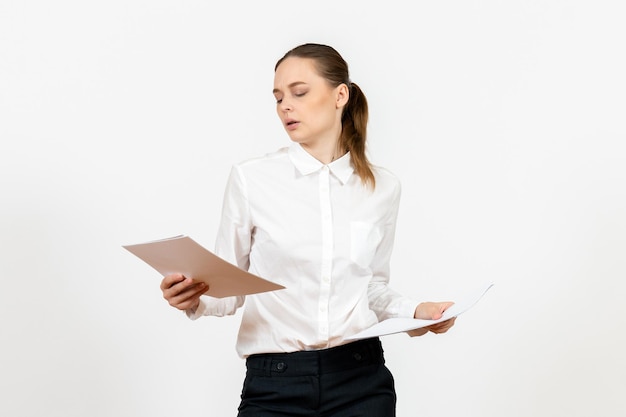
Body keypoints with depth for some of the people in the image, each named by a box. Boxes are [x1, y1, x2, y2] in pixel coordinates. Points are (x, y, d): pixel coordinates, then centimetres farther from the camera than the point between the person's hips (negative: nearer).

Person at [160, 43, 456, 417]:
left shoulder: (382, 187, 5)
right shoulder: (251, 178, -2)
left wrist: (414, 311, -3)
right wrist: (194, 299, -18)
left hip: (361, 378, 2)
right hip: (274, 384, -1)